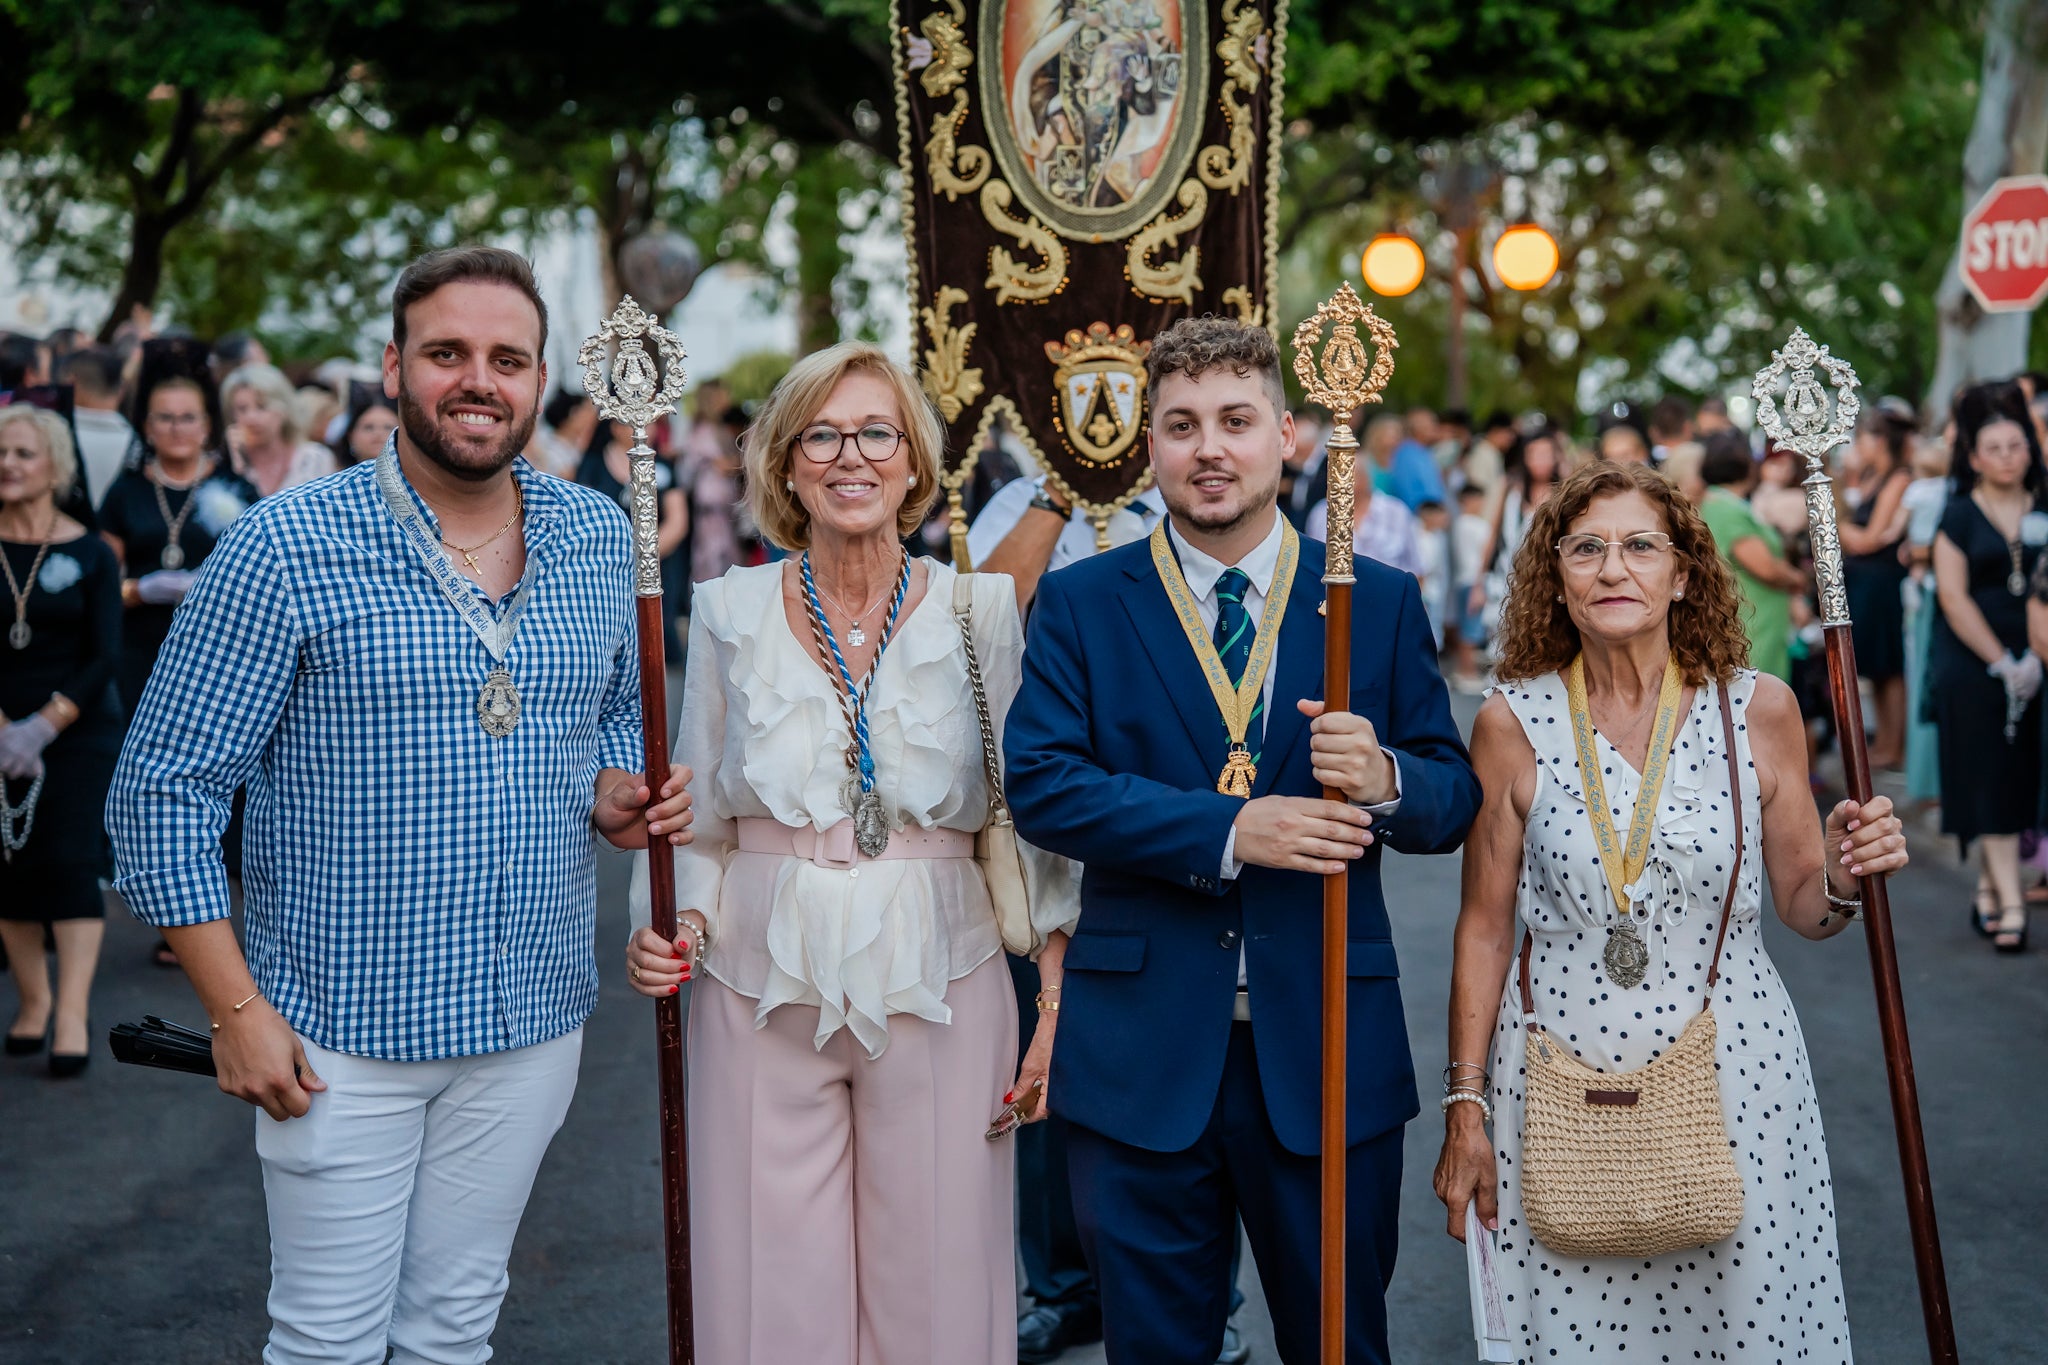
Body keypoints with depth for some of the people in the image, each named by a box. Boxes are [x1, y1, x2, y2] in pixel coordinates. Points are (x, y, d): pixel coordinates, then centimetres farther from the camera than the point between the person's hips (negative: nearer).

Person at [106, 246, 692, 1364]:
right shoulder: (284, 548, -12)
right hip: (342, 1029, -4)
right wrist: (237, 1009, -12)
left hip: (534, 1017, 4)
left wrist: (616, 798, -4)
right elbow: (165, 790, -9)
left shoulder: (598, 540, 3)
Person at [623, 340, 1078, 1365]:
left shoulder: (980, 609, -1)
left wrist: (1058, 1004, -2)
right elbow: (701, 820, 10)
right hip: (762, 989, 1)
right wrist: (678, 926, -8)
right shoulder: (730, 611, 2)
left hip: (937, 988, -1)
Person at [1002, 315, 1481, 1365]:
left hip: (1327, 1050, 1)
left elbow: (1455, 799, 3)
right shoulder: (1078, 603, 2)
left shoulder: (1382, 601, 5)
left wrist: (1386, 782, -21)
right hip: (1139, 1053, -1)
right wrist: (1225, 830, -21)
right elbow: (1039, 783, -10)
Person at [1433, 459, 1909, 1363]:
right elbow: (1485, 926, 1)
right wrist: (1465, 1109, 0)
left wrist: (1845, 879, -16)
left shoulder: (1759, 709, -2)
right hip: (1561, 1085, -1)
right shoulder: (1513, 722, -4)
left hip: (1734, 1080, 1)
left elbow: (1801, 906, 6)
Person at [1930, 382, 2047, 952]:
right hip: (1970, 664, -3)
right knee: (1989, 781, -6)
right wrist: (2002, 662, -12)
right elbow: (1954, 598, -6)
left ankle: (1989, 887, 17)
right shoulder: (1959, 516, 0)